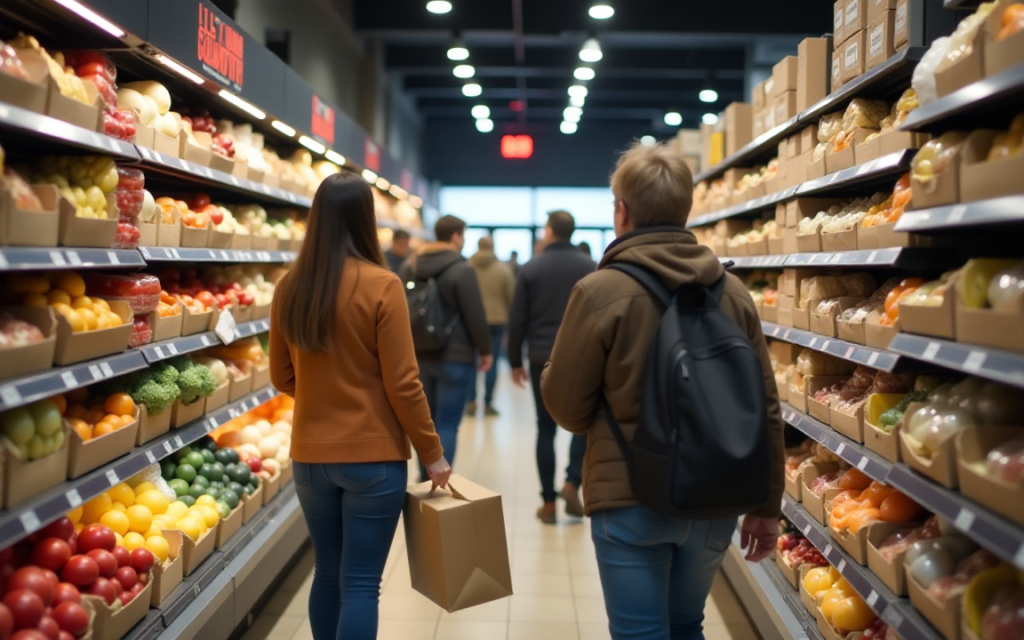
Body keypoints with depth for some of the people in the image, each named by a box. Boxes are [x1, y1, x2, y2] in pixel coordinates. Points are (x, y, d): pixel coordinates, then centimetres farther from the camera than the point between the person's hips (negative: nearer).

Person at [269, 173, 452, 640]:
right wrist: (432, 453, -2)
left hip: (310, 455, 5)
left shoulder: (289, 287, -1)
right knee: (361, 583, 3)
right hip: (372, 455, -4)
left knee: (327, 574, 18)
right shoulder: (381, 285, -14)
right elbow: (402, 384, -13)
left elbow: (282, 377, 9)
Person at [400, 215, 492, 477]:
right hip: (455, 357, -6)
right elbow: (475, 316, -13)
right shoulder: (462, 269, -14)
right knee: (447, 425, -3)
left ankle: (425, 480, 25)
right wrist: (485, 350, 0)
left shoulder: (409, 266, 7)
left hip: (419, 355, 7)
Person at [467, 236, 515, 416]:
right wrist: (511, 318, 15)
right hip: (496, 320, -1)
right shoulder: (503, 269, -4)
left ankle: (471, 402, 6)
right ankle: (488, 404, 5)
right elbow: (512, 297, 0)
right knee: (492, 362, 3)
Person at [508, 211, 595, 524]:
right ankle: (572, 483, -1)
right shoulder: (590, 267, -1)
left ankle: (548, 502, 9)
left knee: (546, 429, 8)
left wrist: (515, 361, 9)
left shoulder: (531, 268, 0)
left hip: (542, 358, 1)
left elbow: (517, 320, -1)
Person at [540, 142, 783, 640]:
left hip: (630, 501, -4)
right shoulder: (732, 292, -1)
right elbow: (766, 410, 2)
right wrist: (767, 506, 12)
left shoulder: (601, 291, -13)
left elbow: (565, 406, -7)